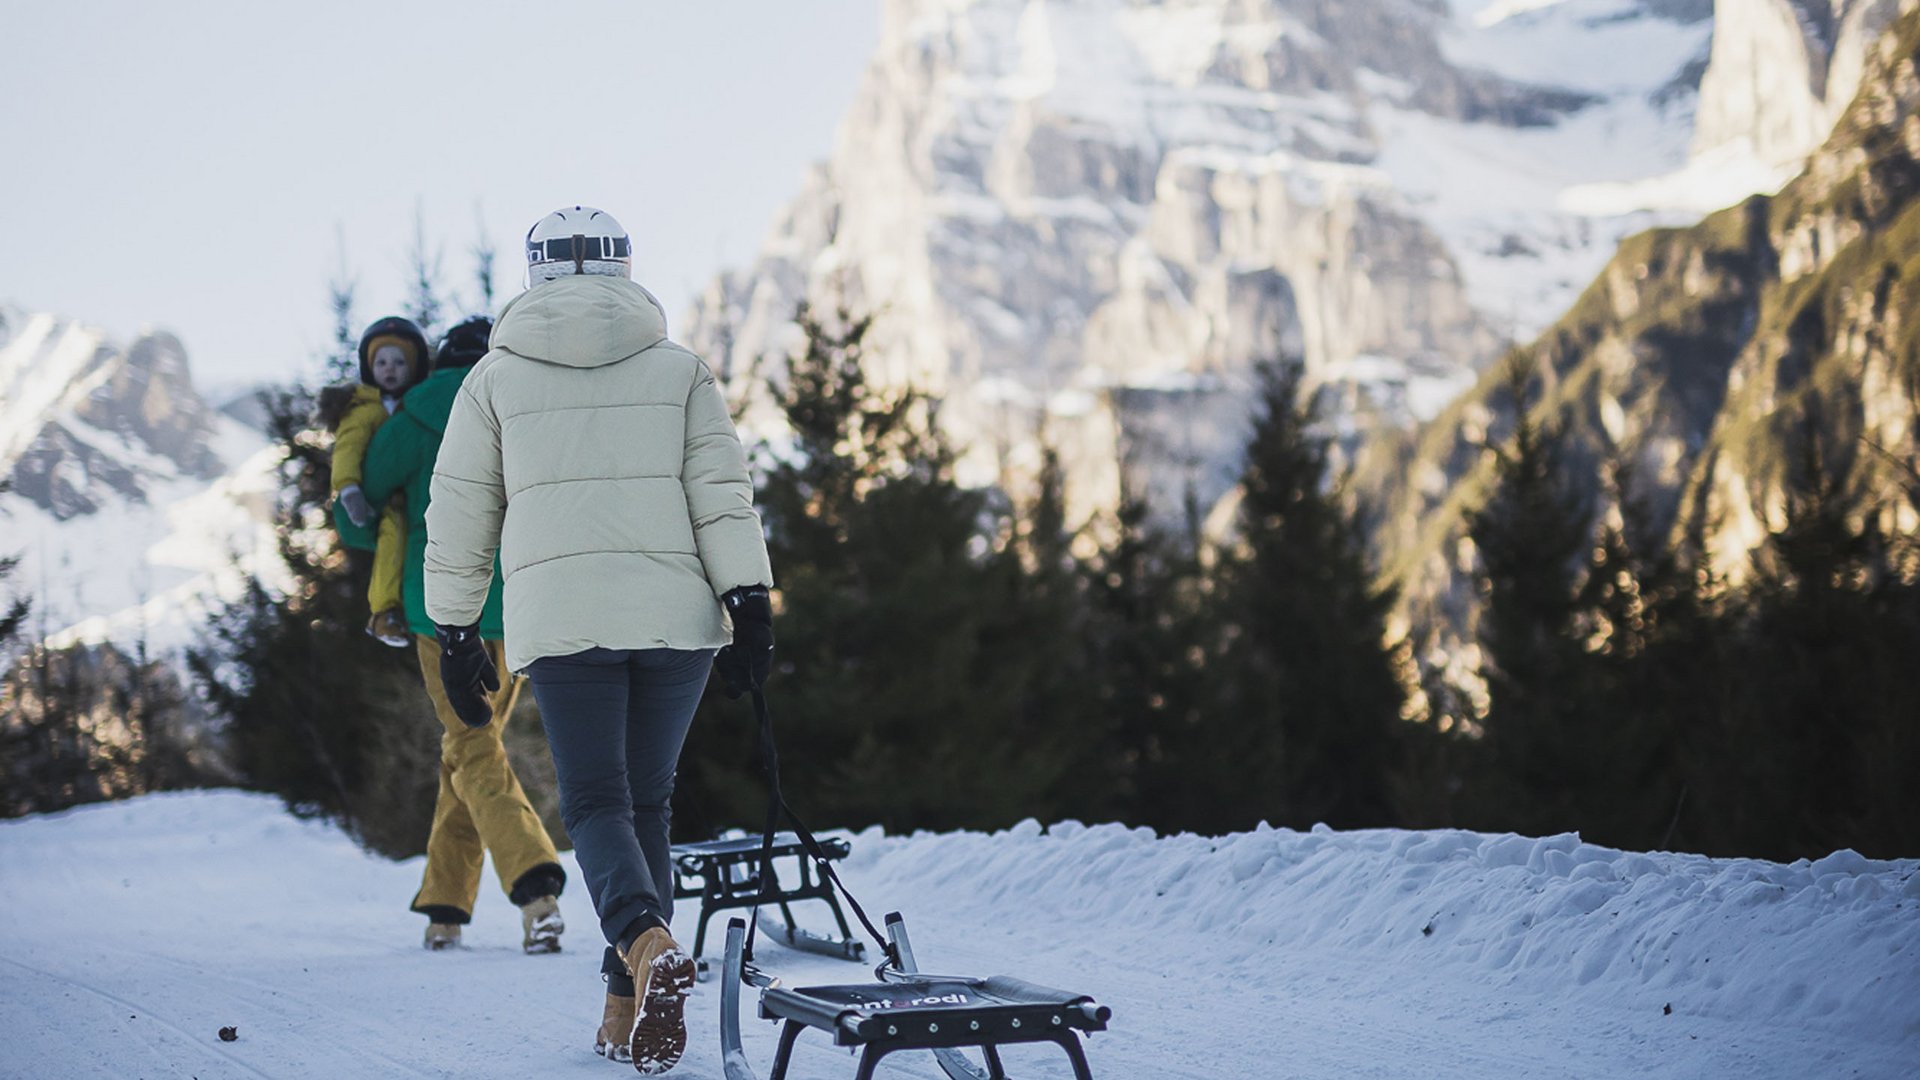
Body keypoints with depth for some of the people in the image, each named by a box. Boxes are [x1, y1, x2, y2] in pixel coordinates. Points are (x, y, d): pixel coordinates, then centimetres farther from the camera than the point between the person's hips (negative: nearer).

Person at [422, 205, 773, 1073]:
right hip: (675, 613, 1)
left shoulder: (495, 377, 10)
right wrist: (750, 609, -1)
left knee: (595, 804, 0)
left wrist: (454, 636, 17)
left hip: (558, 620, -1)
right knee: (645, 804, 12)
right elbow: (724, 497, 0)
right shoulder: (680, 371, 10)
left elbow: (458, 517, 10)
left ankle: (649, 946, -29)